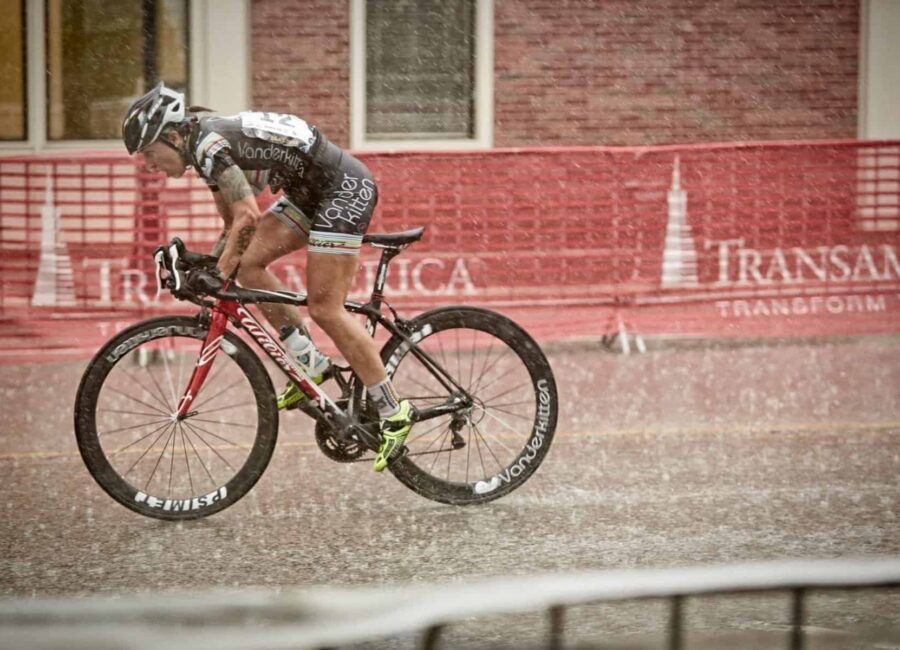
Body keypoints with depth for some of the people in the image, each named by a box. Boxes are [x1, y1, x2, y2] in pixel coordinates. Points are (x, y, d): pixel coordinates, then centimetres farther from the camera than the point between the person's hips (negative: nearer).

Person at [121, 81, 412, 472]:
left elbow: (247, 217, -27)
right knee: (248, 263, 2)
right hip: (310, 191, 10)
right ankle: (309, 362, 8)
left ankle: (394, 413, -6)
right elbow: (233, 225, 18)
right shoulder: (207, 146, 11)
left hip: (345, 186, -10)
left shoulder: (208, 143, -19)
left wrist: (218, 276, -20)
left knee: (325, 309, -12)